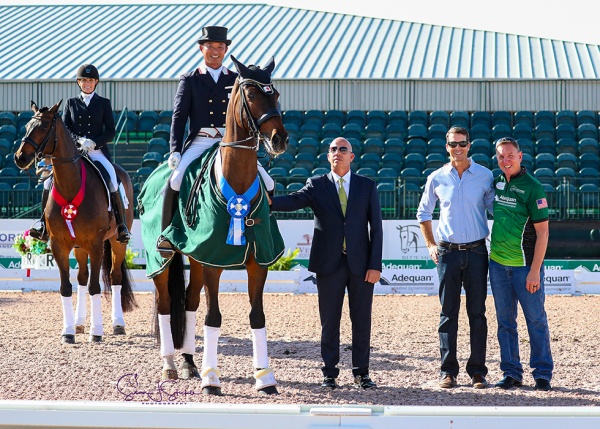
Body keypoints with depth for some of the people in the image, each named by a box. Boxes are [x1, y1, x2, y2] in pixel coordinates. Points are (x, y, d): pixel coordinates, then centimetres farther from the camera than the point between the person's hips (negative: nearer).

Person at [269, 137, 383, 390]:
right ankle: (330, 373, 13)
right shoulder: (317, 185, 5)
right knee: (329, 320, 5)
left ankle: (361, 372, 16)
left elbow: (376, 227, 4)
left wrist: (375, 265, -4)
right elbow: (295, 200, -14)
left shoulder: (367, 186, 6)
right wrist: (270, 202, -36)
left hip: (360, 263, 0)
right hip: (329, 263, 0)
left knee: (361, 319, 5)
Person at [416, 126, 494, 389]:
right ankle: (448, 371, 7)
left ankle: (477, 371, 6)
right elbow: (423, 213, 16)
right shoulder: (437, 178, 5)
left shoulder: (485, 176, 2)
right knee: (448, 313, 2)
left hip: (476, 251, -1)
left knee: (477, 313, 1)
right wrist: (430, 245, 8)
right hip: (447, 252, 1)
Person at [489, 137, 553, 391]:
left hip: (525, 265, -5)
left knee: (536, 320, 1)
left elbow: (542, 232, -11)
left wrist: (534, 271, -16)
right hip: (498, 264, 5)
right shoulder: (495, 183, 7)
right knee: (505, 321, 8)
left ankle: (542, 373, 10)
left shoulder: (532, 188, -10)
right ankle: (511, 373, 15)